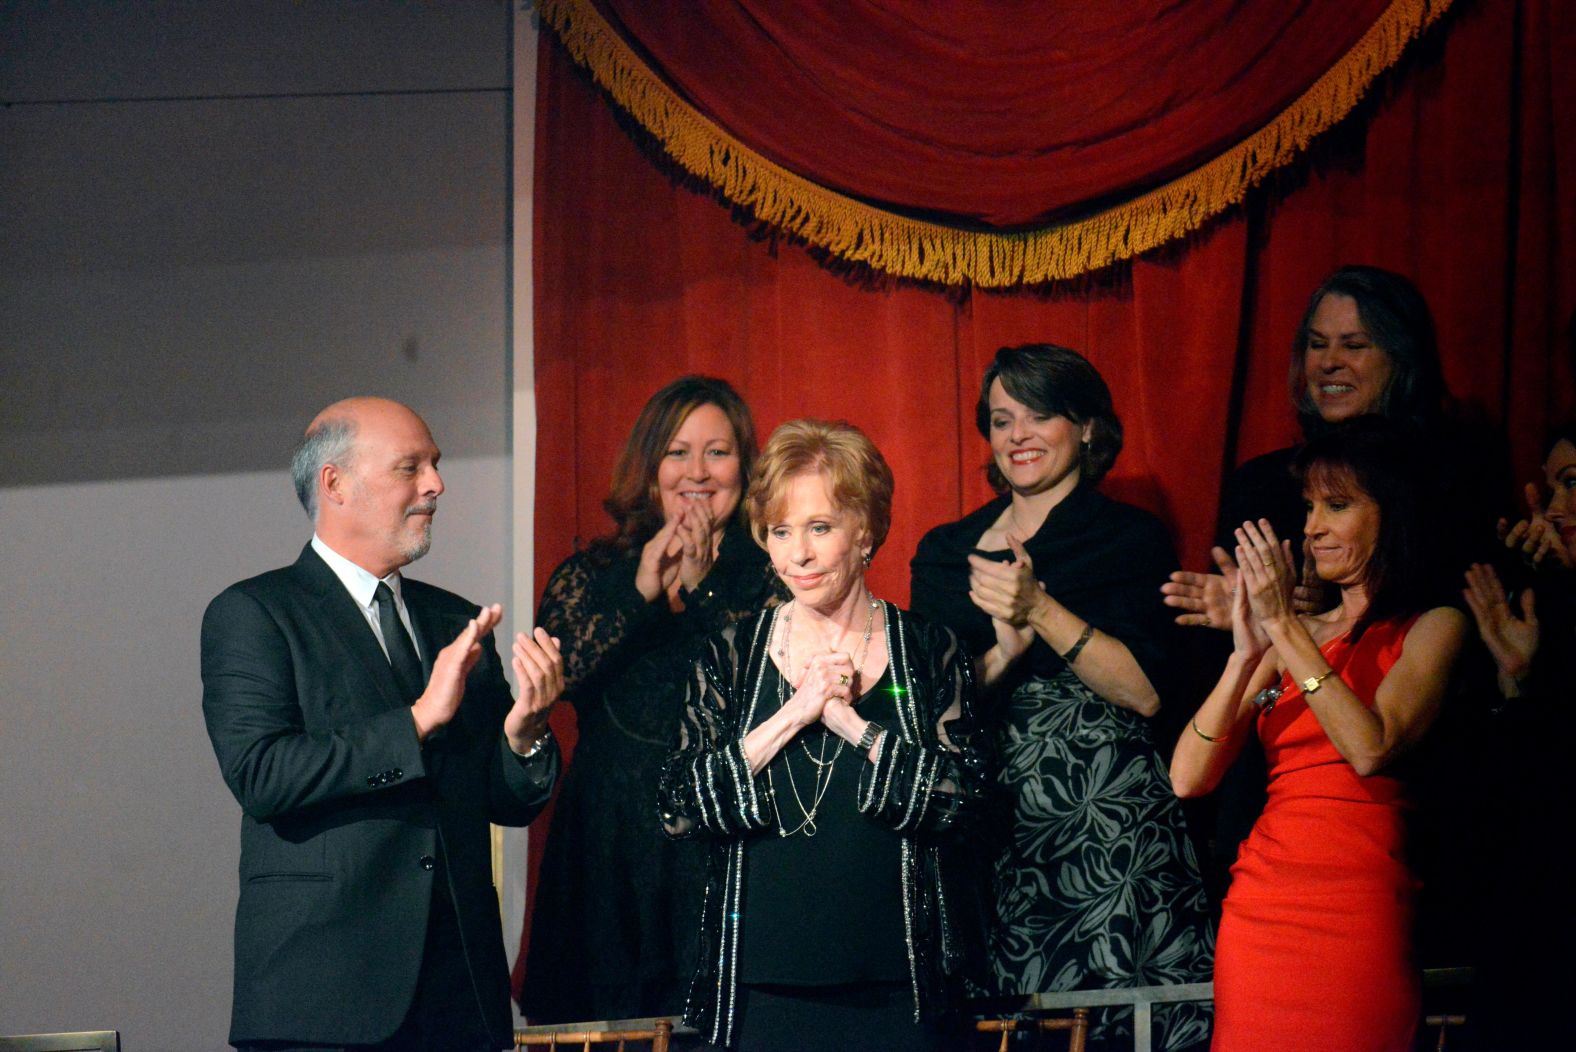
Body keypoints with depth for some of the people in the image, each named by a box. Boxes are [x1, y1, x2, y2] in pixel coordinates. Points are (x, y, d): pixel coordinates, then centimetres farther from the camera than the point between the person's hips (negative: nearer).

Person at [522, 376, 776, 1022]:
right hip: (612, 845, 2)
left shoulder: (770, 575, 6)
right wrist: (639, 593, -14)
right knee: (608, 1020, 2)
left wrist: (700, 591, -13)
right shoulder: (590, 576, 11)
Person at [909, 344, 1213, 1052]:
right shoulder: (945, 552, 14)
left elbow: (1146, 693, -6)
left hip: (1109, 829, -3)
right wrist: (1003, 654, -9)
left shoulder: (1131, 538, 4)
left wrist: (1041, 611, -14)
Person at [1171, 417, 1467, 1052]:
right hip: (1257, 905, 5)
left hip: (1356, 916, -4)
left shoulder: (1431, 627, 2)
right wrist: (1247, 653, -8)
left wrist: (1286, 627, -13)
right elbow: (1188, 779, 4)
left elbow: (1371, 748, -17)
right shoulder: (1292, 640, 15)